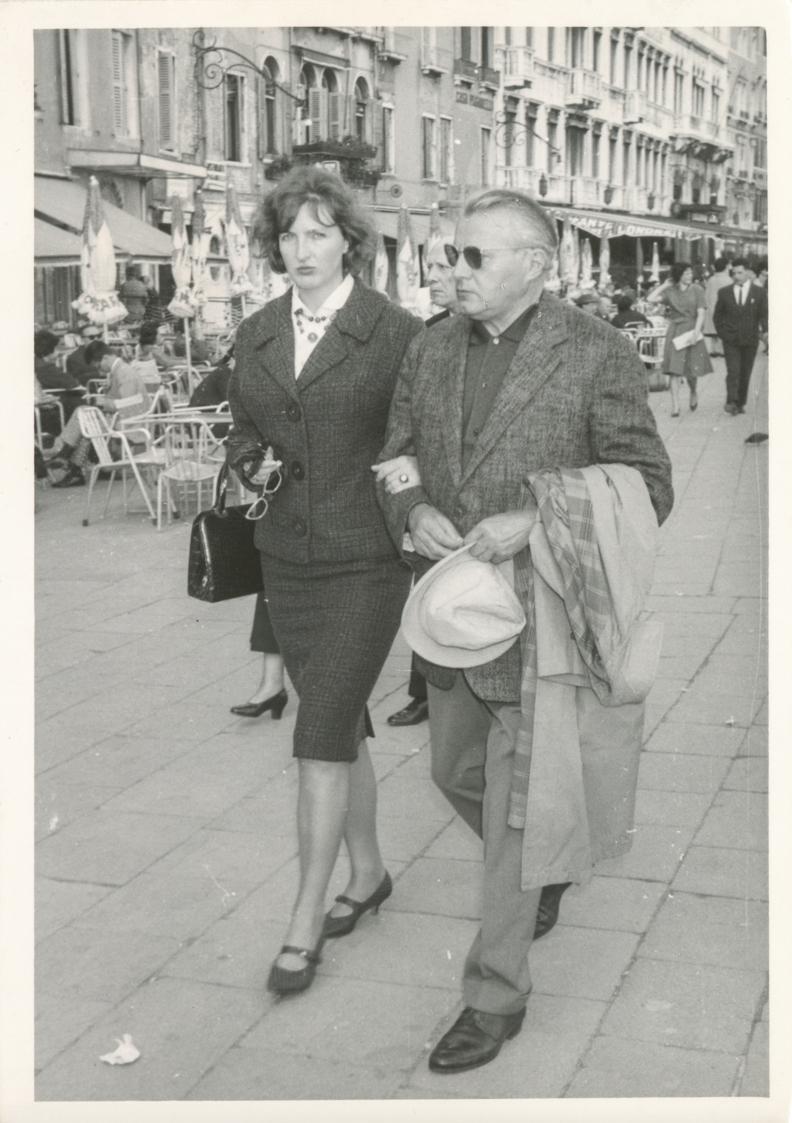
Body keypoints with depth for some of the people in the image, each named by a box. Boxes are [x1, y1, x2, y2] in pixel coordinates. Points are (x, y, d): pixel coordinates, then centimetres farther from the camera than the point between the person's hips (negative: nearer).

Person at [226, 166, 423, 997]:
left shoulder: (395, 333, -7)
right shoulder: (255, 336, 9)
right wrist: (248, 460, -2)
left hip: (366, 560, -5)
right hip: (287, 555, 5)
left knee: (322, 735, -7)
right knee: (340, 724, 16)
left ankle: (305, 925, 4)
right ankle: (367, 873, 34)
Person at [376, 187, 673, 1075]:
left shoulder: (597, 356, -10)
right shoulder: (431, 352, 6)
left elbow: (647, 488, -10)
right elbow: (394, 459, 13)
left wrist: (535, 522, -23)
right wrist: (412, 512, -10)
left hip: (540, 620, -6)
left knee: (513, 809, 0)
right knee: (457, 775, 20)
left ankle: (496, 996, 15)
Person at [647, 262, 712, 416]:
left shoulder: (697, 290, 1)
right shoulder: (670, 291, 4)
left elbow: (701, 313, -5)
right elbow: (651, 299, -8)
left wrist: (697, 330, -19)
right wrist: (664, 285, 0)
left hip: (692, 331, -1)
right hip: (675, 332, 1)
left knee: (691, 369, 2)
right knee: (674, 369, -6)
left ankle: (693, 391, 35)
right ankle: (675, 405, -5)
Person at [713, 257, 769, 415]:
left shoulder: (760, 292, 2)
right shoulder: (724, 292, 4)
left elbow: (764, 315, -1)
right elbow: (717, 316, 11)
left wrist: (765, 331, -18)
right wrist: (722, 333, 0)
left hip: (750, 340, 1)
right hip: (730, 340, -1)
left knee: (745, 374, 7)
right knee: (733, 371, -13)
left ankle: (741, 403, 17)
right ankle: (731, 402, -18)